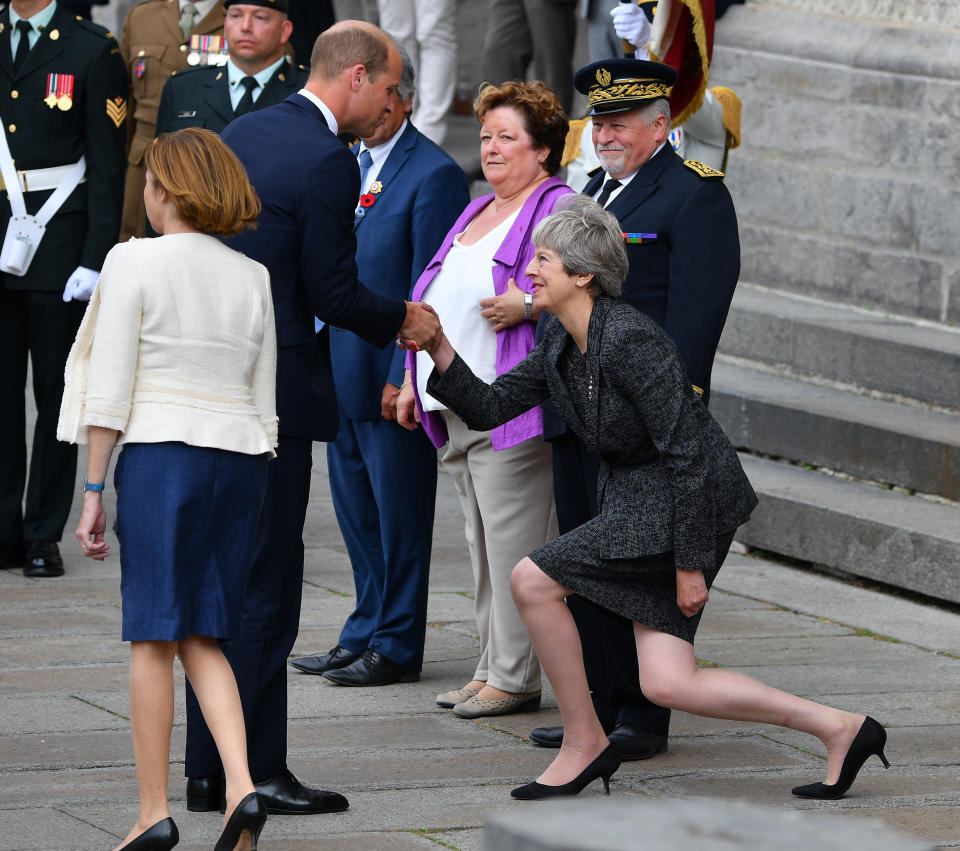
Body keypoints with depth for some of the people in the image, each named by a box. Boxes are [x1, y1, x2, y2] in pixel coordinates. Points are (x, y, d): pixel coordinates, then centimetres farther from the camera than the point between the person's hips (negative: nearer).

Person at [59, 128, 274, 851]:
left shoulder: (135, 262, -4)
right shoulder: (254, 277, 11)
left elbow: (110, 389, -7)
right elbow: (266, 402, 13)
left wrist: (94, 490, -2)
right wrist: (255, 491, 21)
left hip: (161, 450, -5)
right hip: (242, 458, 5)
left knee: (153, 637, 2)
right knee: (201, 637, 10)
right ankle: (242, 786, -8)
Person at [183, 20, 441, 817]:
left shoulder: (240, 133, 11)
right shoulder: (327, 161, -15)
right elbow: (333, 294, -15)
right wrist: (403, 319, 3)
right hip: (272, 391, -8)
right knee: (265, 587, -3)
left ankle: (209, 766, 16)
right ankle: (256, 772, -1)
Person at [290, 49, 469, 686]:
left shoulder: (434, 174, -12)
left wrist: (405, 376, -18)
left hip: (394, 374, -8)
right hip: (341, 371, 8)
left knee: (398, 511, 1)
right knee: (355, 508, 14)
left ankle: (397, 649, 8)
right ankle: (366, 634, 24)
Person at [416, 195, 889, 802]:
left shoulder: (630, 340, -22)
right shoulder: (561, 340, 6)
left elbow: (687, 451, -22)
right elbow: (490, 408, 11)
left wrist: (690, 563, -20)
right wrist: (440, 352, -4)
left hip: (691, 501, -9)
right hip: (637, 496, 9)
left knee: (534, 580, -12)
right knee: (667, 684, 3)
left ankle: (584, 742, 4)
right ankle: (841, 730, 11)